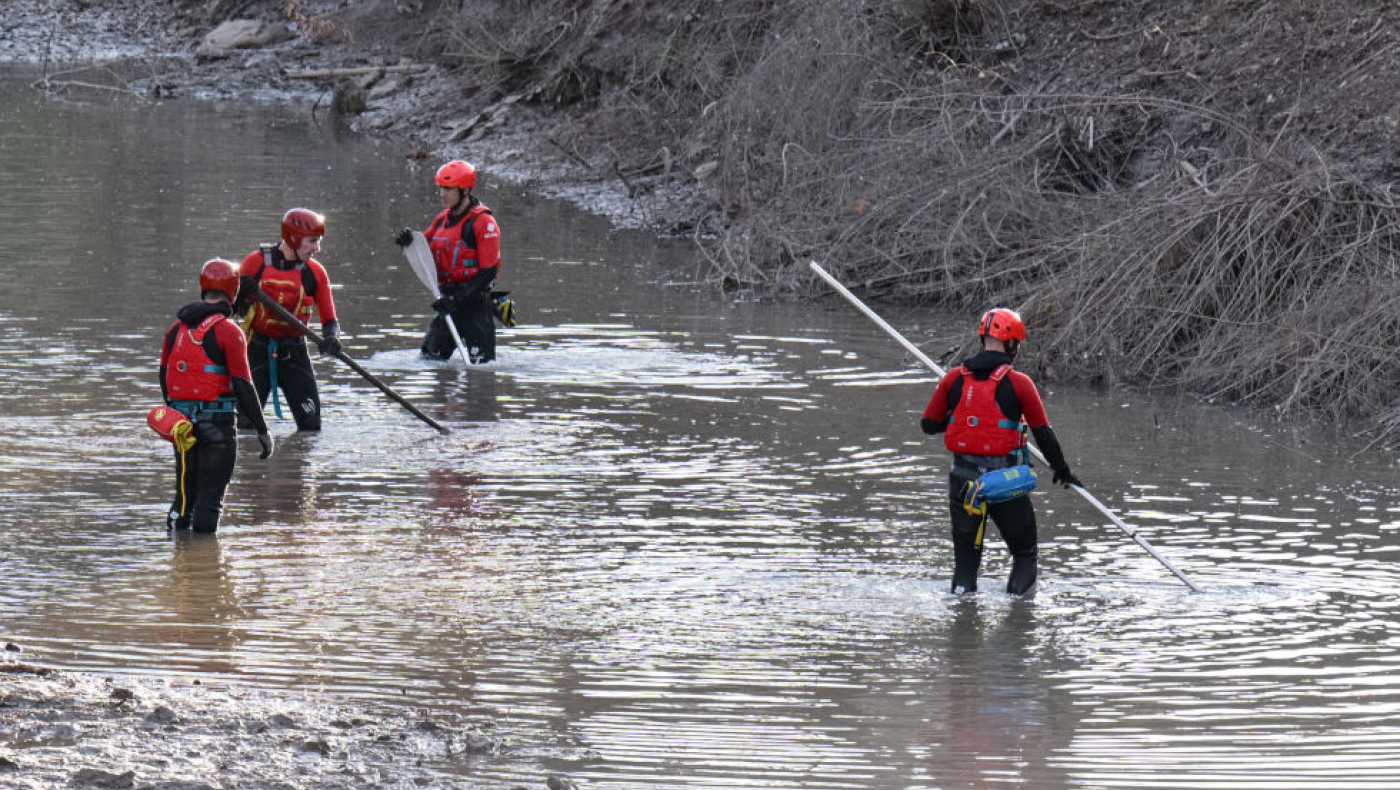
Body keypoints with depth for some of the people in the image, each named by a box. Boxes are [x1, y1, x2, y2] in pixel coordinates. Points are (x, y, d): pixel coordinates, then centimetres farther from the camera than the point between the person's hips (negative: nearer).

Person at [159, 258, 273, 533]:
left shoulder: (177, 328, 6)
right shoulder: (228, 331, -13)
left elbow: (164, 377, 17)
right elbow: (242, 386, -15)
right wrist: (262, 430, -11)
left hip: (181, 417, 5)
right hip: (217, 423, -5)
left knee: (184, 492, 15)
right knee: (210, 495, 1)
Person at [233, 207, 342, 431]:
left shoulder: (315, 272, 0)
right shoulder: (257, 262, -5)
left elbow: (330, 320, 2)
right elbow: (232, 307, 2)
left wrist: (331, 338, -20)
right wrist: (242, 293, -21)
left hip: (294, 352, 2)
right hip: (257, 351, -2)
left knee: (310, 422, -5)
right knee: (246, 423, -5)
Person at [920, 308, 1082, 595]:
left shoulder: (954, 379, -1)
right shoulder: (1018, 383, -9)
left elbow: (929, 424, 5)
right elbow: (1043, 432, -4)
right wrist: (1062, 470, 10)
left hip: (964, 480, 3)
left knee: (965, 559, 13)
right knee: (1024, 555, 13)